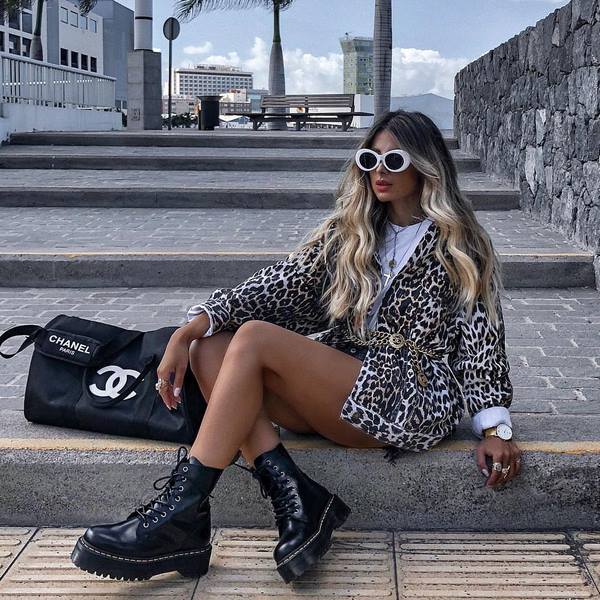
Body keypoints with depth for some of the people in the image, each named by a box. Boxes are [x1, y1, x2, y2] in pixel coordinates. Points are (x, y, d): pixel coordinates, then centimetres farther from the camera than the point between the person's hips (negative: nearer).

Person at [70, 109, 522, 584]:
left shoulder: (456, 243, 3)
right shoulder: (350, 231, 15)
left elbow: (482, 332, -3)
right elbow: (277, 286, 4)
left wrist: (494, 426, -14)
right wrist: (189, 330, -10)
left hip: (416, 401, -6)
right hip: (339, 392, 6)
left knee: (256, 338, -24)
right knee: (210, 350, -15)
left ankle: (182, 515, -26)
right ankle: (296, 500, -26)